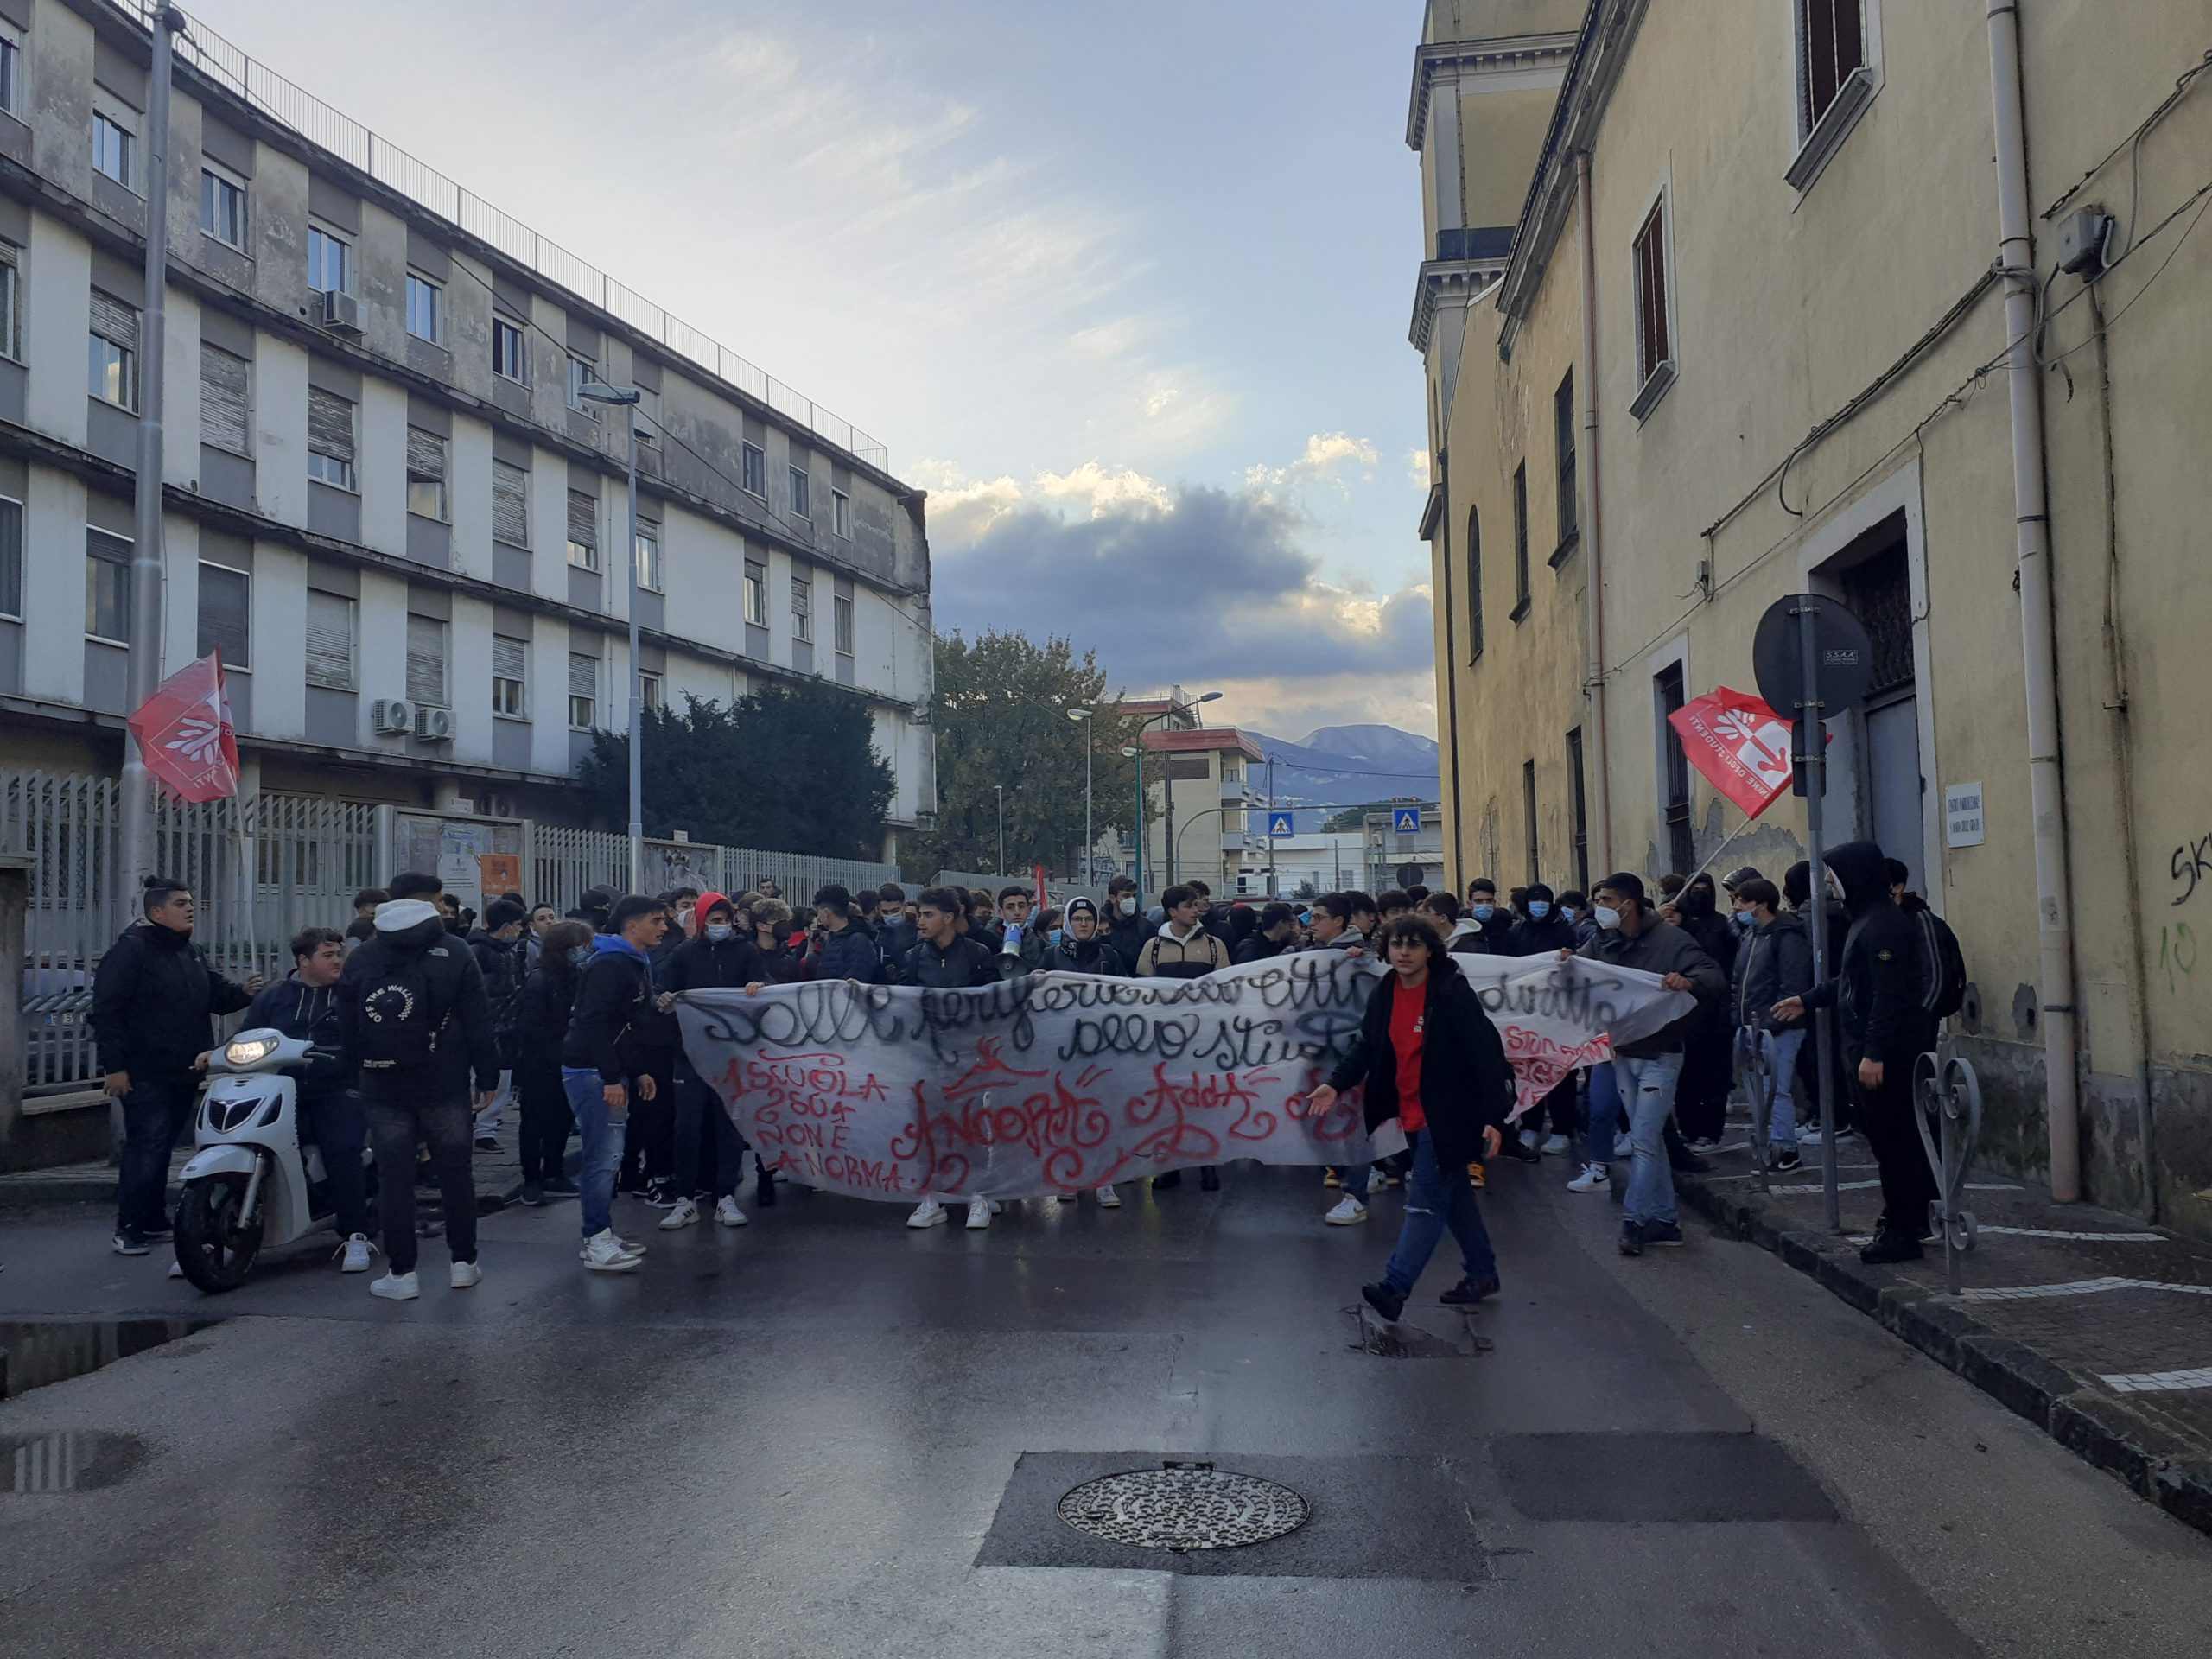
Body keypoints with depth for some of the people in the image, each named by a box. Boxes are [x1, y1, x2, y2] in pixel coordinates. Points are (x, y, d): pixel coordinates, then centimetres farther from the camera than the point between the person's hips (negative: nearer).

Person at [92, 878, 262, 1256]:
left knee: (162, 1148, 13)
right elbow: (107, 1009, -14)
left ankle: (155, 1222, 20)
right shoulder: (131, 949, -9)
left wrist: (242, 993, -10)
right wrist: (114, 1066, -18)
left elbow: (217, 996, 14)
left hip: (184, 1073, 7)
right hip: (144, 1074, -7)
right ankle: (129, 1228, -1)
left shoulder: (193, 954, 15)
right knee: (146, 1147, -9)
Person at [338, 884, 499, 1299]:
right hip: (444, 1086, -1)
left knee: (394, 1178, 5)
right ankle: (463, 1264, 15)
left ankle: (401, 1273, 7)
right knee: (455, 1172, 8)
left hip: (383, 1089, 2)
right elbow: (478, 1023, -5)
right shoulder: (453, 953, -4)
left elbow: (348, 1032, 8)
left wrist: (361, 1074, 16)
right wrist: (486, 1076, 0)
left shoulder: (360, 959, 5)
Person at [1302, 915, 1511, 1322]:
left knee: (1425, 1200, -7)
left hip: (1447, 1115, -7)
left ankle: (1395, 1287, -8)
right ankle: (1481, 1273, 31)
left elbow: (1485, 1054, -19)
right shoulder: (1384, 995, 4)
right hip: (1412, 1115, 8)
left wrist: (1494, 1117, -23)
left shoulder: (1453, 993, -17)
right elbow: (1367, 1047, 12)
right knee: (1453, 1195, 18)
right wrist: (1336, 1084, -3)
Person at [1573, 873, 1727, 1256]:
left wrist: (1688, 982, -40)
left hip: (1660, 1055, -6)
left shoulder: (1670, 939, -13)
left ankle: (1633, 1221, 0)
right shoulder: (1603, 942, 4)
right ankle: (1664, 1219, 21)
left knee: (1643, 1141, -7)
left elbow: (1717, 982, -18)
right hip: (1623, 1054, 6)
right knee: (1650, 1139, 13)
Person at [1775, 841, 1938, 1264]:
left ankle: (1902, 1232, 4)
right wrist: (1807, 1000, 31)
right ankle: (1910, 1216, 27)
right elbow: (1848, 980, 26)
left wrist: (1874, 1053, -25)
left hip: (1886, 1054, -10)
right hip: (1869, 1049, 10)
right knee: (1890, 1138, 17)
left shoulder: (1883, 925, -19)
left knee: (1892, 1141, -3)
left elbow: (1889, 995, -24)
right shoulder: (1866, 920, 15)